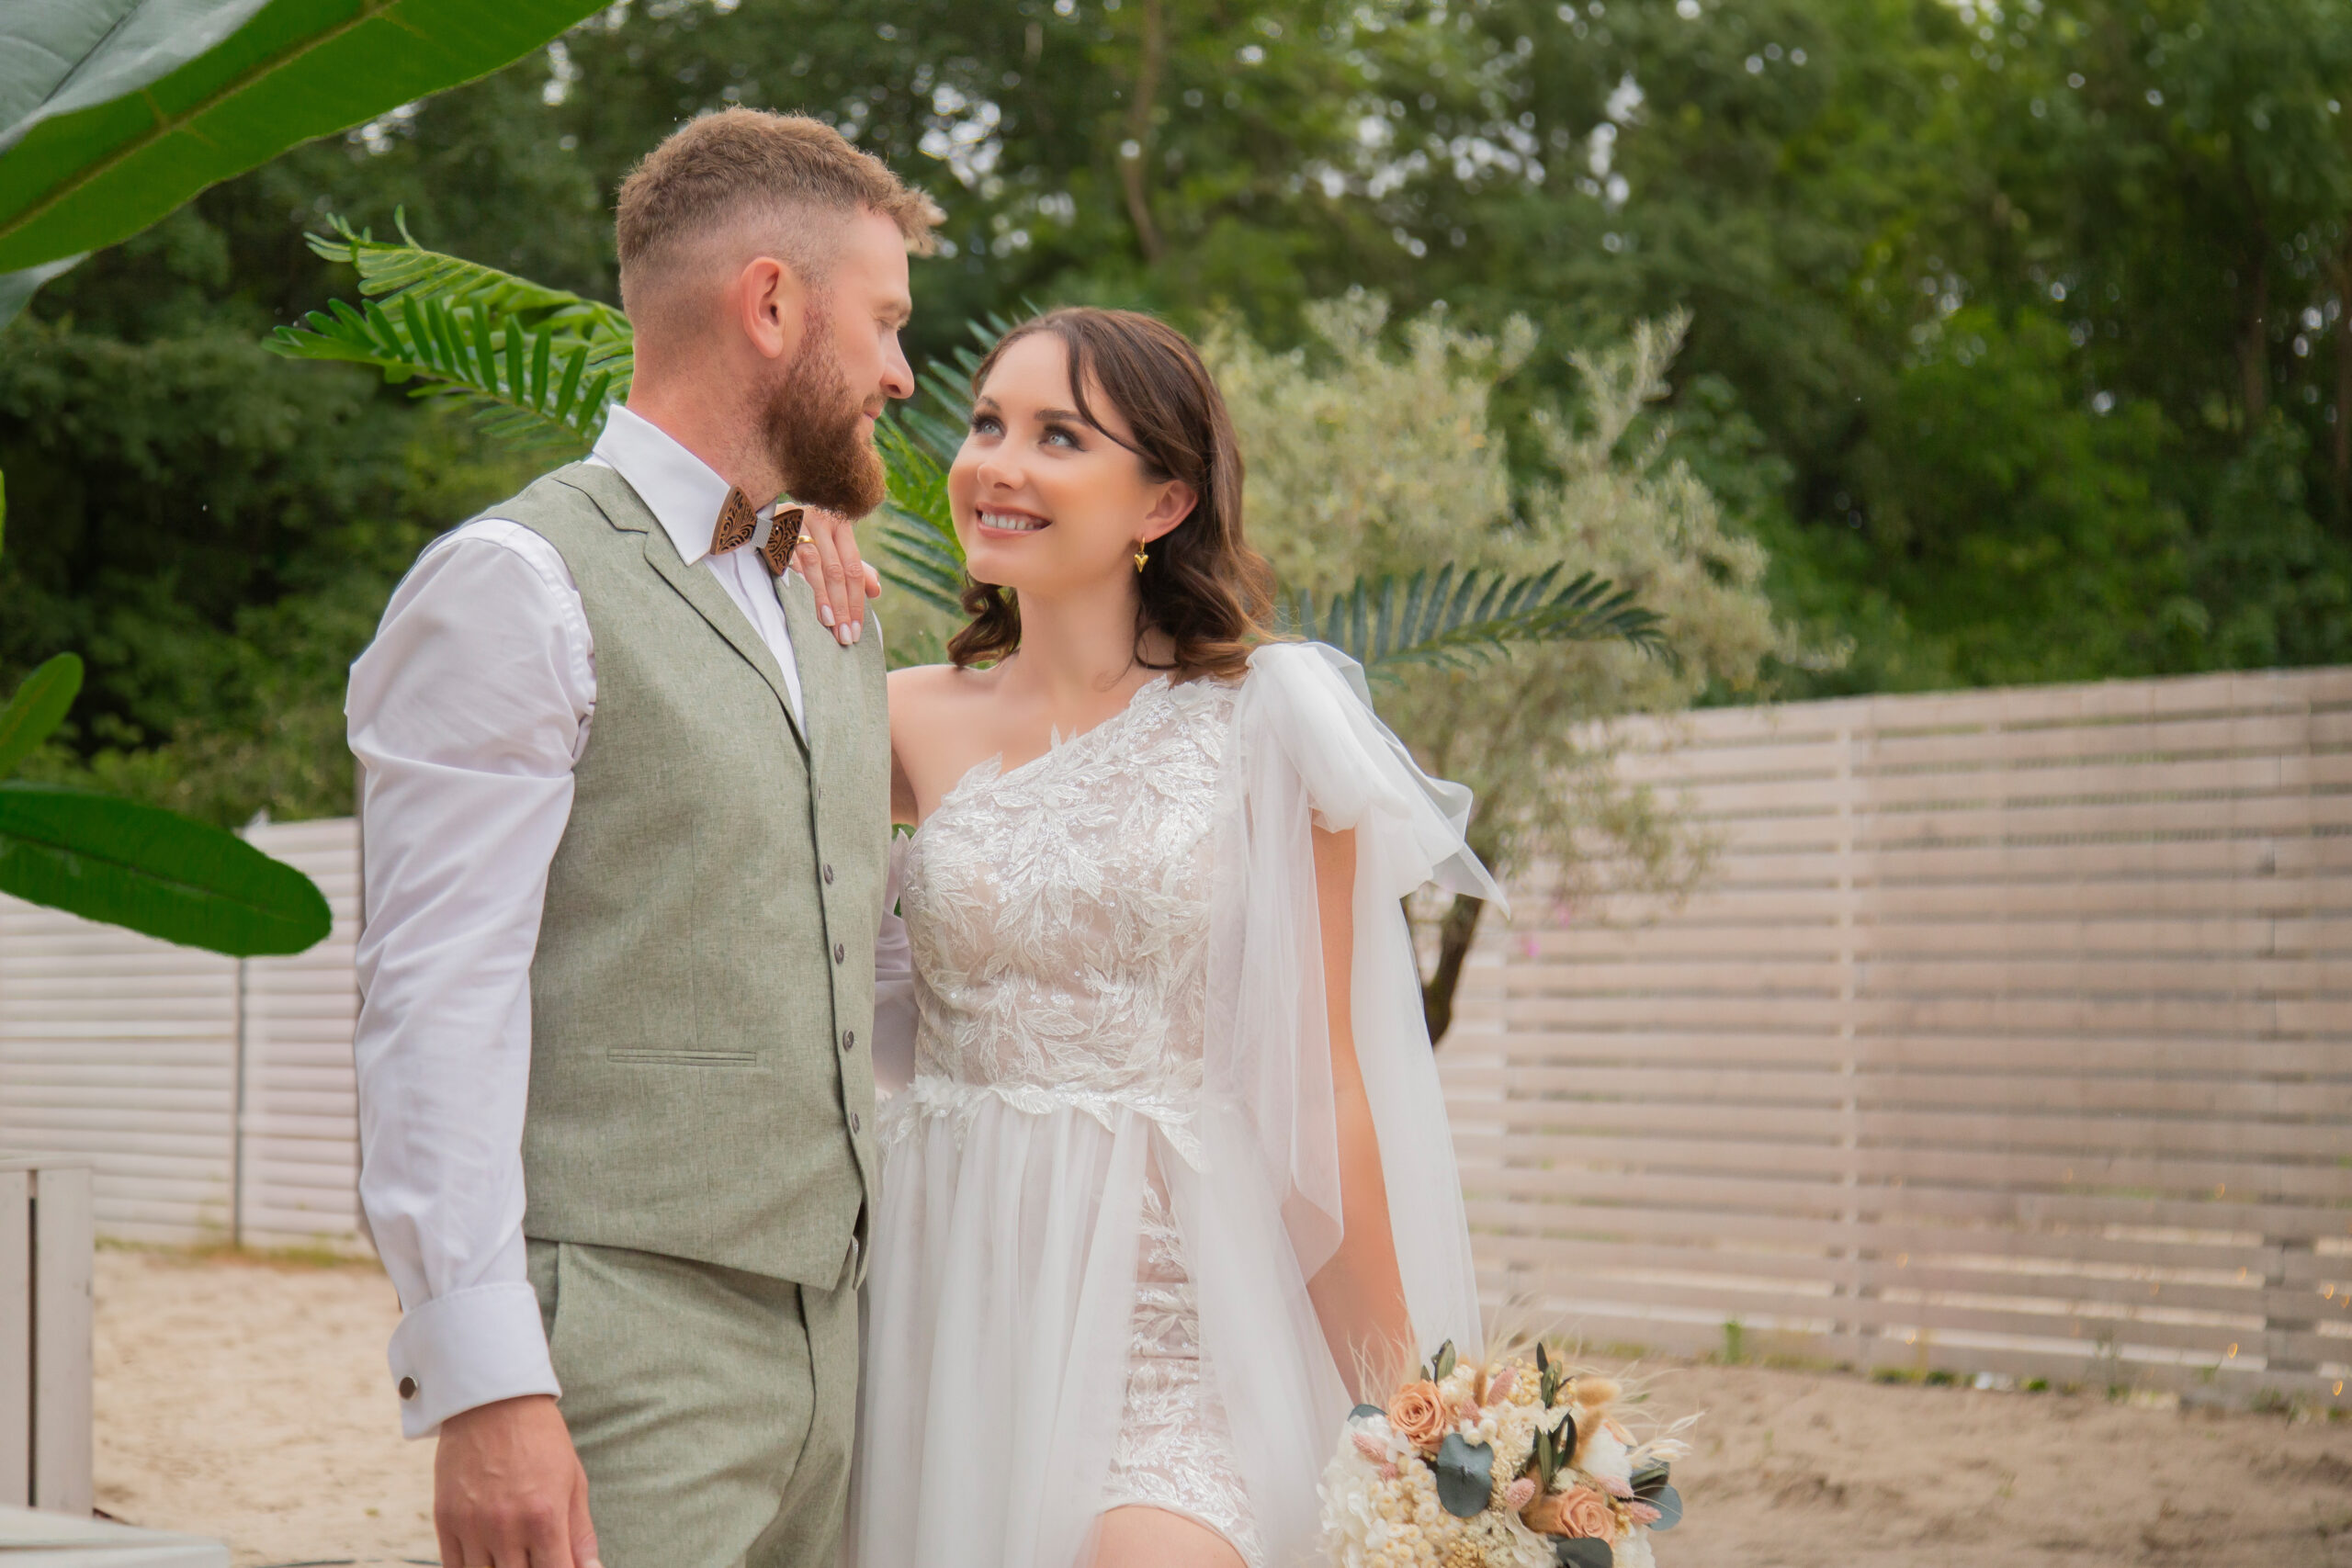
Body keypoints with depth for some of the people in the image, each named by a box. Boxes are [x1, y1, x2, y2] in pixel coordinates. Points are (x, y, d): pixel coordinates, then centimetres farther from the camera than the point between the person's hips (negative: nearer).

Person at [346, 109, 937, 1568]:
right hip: (617, 1348, -7)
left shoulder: (834, 606, 19)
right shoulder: (515, 584, -6)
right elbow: (437, 997, -14)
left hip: (828, 1337, 7)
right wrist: (482, 1384, -20)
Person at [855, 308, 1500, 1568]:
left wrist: (1397, 1406, 1)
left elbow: (1323, 1082, 1)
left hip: (1173, 1308, -3)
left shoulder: (1266, 722, 0)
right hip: (951, 1306, 3)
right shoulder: (910, 725, 6)